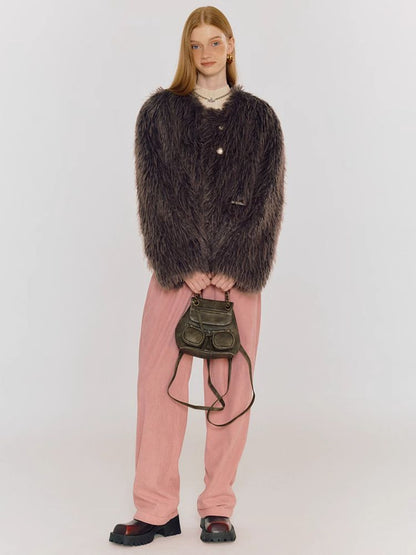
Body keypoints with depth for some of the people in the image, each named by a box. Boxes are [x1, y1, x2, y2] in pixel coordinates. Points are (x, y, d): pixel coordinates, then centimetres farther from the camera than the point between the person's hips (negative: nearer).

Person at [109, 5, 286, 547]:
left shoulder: (260, 117, 10)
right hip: (175, 270, 0)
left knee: (232, 388, 2)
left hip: (239, 273, 1)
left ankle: (218, 508, 15)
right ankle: (156, 511, 10)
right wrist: (188, 267, -9)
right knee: (159, 385, -2)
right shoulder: (159, 111, 8)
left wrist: (232, 269, -8)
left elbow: (268, 198, 3)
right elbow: (157, 194, 0)